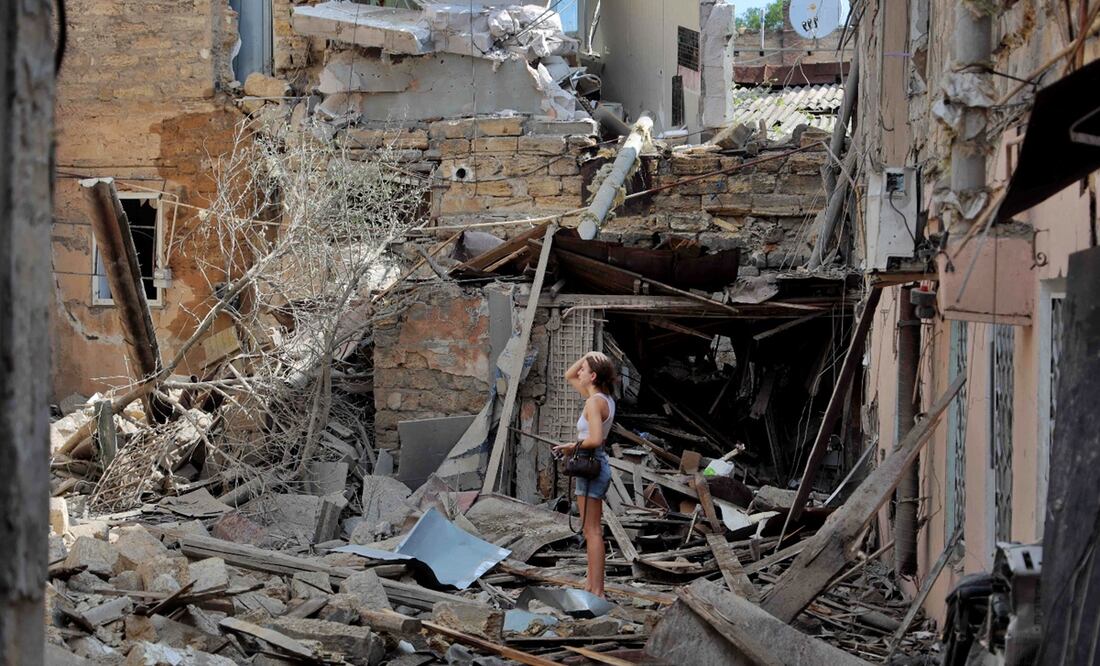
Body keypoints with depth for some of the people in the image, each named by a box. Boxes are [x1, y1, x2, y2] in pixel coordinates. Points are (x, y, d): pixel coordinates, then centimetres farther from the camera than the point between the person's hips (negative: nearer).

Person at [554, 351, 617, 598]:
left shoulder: (593, 402, -16)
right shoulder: (604, 399, 11)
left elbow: (595, 439, -28)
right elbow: (569, 376, 23)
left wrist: (573, 446, -12)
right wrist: (587, 357, 10)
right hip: (597, 465, 10)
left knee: (592, 531, -8)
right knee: (591, 529, 17)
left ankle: (596, 592, -8)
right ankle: (592, 583, 24)